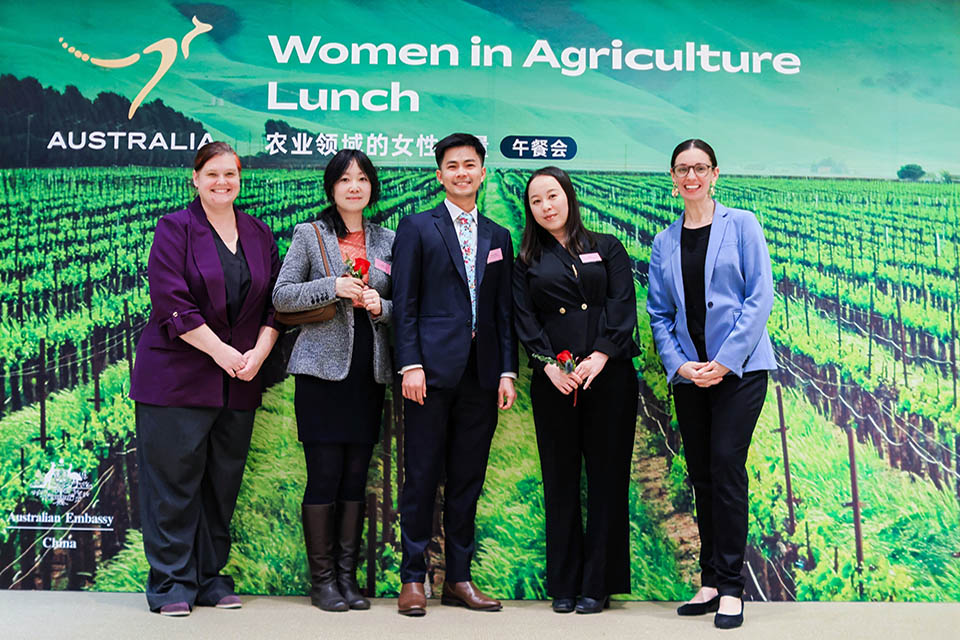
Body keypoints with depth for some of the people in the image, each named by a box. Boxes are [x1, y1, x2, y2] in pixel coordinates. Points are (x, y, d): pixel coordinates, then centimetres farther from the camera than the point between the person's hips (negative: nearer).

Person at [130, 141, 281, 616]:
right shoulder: (175, 229, -2)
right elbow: (171, 302, -11)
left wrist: (258, 353, -5)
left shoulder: (260, 235, 12)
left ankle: (211, 577, 19)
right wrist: (221, 352, -14)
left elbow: (276, 302, 11)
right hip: (177, 377, -4)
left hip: (239, 382, 5)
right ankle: (171, 584, 9)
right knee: (174, 479, -1)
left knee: (223, 481, 9)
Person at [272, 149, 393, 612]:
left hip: (369, 373, 3)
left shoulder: (388, 241, 13)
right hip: (323, 369, -3)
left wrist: (381, 306, -6)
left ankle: (347, 575, 14)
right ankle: (322, 579, 8)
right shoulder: (309, 235, 4)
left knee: (356, 477, 5)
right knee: (324, 475, -4)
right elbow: (281, 296, -1)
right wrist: (333, 287, -13)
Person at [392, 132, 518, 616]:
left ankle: (458, 578, 16)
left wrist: (508, 371, 5)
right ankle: (413, 579, 9)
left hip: (481, 372, 4)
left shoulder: (498, 237, 16)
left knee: (468, 479, 8)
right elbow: (404, 303, -2)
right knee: (421, 476, 0)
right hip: (433, 369, -4)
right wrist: (410, 364, -11)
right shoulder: (416, 228, 4)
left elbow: (505, 310, 13)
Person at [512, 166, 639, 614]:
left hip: (609, 376, 0)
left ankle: (598, 584, 8)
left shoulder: (607, 248, 12)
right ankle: (564, 585, 12)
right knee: (560, 480, 3)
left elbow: (623, 306, 1)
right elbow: (524, 321, 4)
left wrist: (599, 356, -13)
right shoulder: (527, 262, 13)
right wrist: (549, 365, -12)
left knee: (606, 476, 0)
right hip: (554, 382, 1)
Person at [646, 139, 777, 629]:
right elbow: (659, 313, 9)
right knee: (701, 474, 7)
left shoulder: (741, 225, 1)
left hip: (740, 367, -4)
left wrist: (725, 361, -13)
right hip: (688, 374, 4)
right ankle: (710, 582, 15)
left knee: (726, 466, -11)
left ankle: (730, 588, -3)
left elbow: (759, 298, -6)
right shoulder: (664, 242, 11)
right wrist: (678, 364, -7)